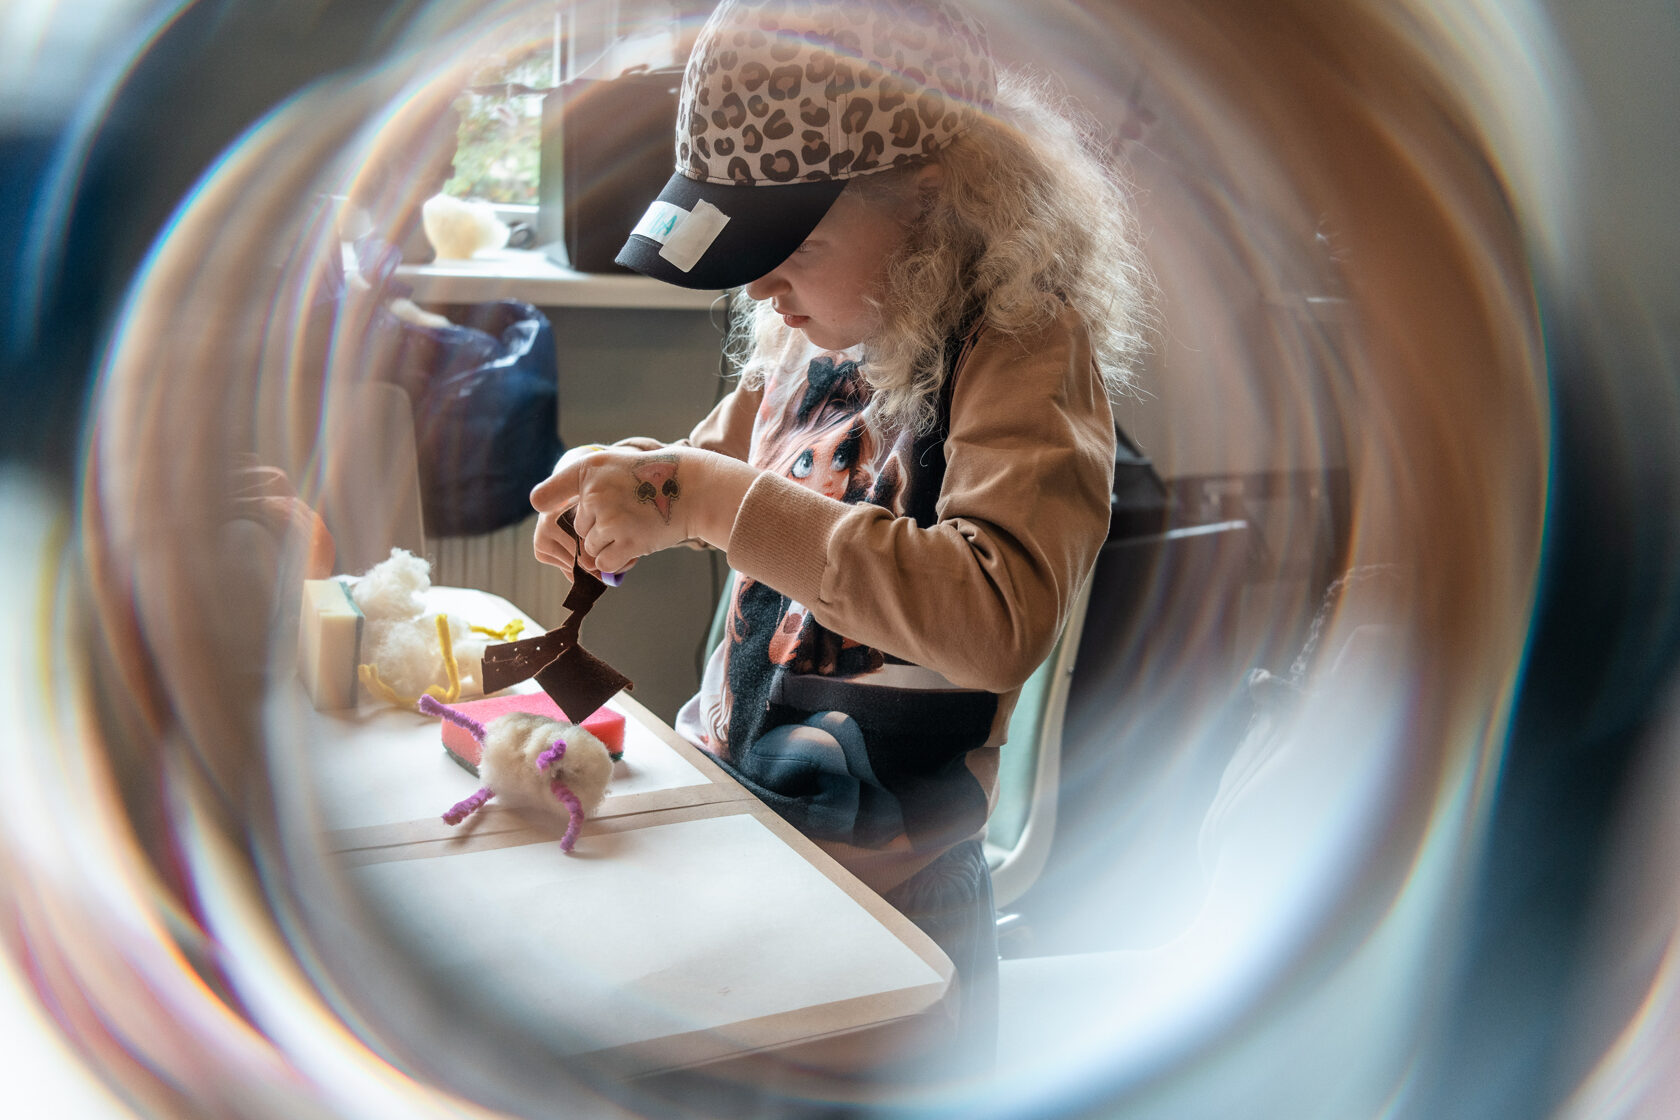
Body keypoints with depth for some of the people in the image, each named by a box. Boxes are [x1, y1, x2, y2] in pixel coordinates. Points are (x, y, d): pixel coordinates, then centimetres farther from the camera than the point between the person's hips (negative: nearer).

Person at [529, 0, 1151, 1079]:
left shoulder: (1025, 347, -18)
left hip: (880, 897, -6)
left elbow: (1001, 616, -34)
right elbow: (722, 461, 22)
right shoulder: (813, 343, 2)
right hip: (725, 814, 7)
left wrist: (711, 499, -32)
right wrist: (624, 483, -1)